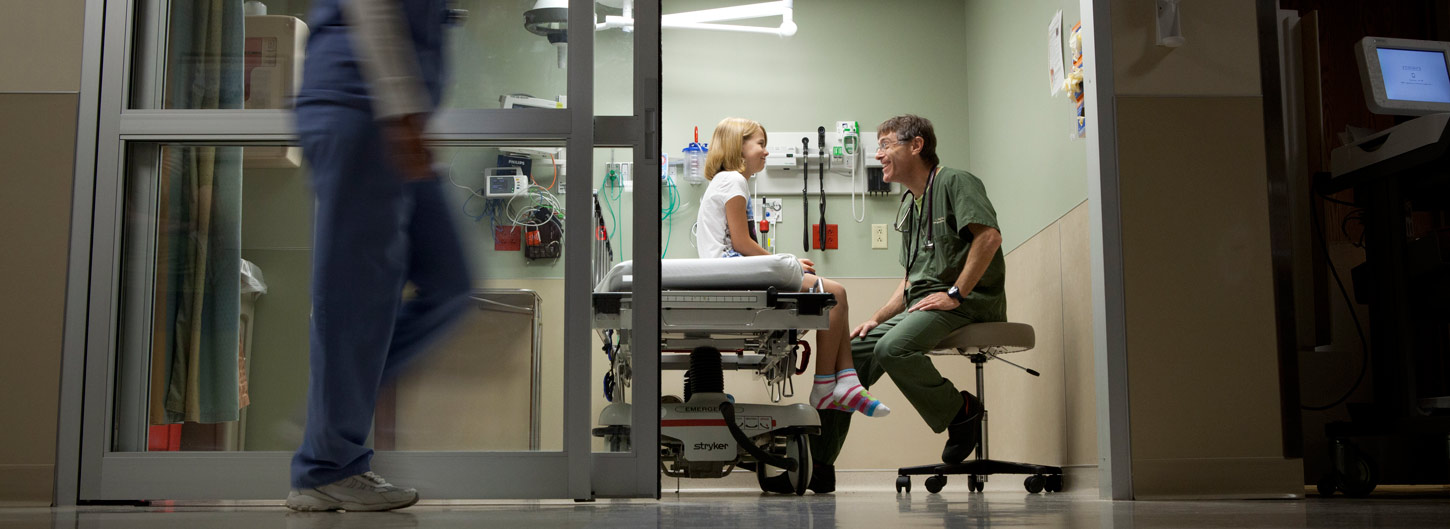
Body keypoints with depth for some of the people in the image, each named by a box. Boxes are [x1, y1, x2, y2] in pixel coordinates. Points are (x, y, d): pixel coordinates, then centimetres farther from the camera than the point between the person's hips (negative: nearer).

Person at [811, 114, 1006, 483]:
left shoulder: (954, 182, -3)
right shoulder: (909, 206, 24)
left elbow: (989, 236, -19)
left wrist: (955, 295, -22)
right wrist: (877, 319, 12)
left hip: (968, 302, -9)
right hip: (920, 305, 9)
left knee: (893, 348, -33)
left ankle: (961, 411, -11)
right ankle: (814, 465, 1)